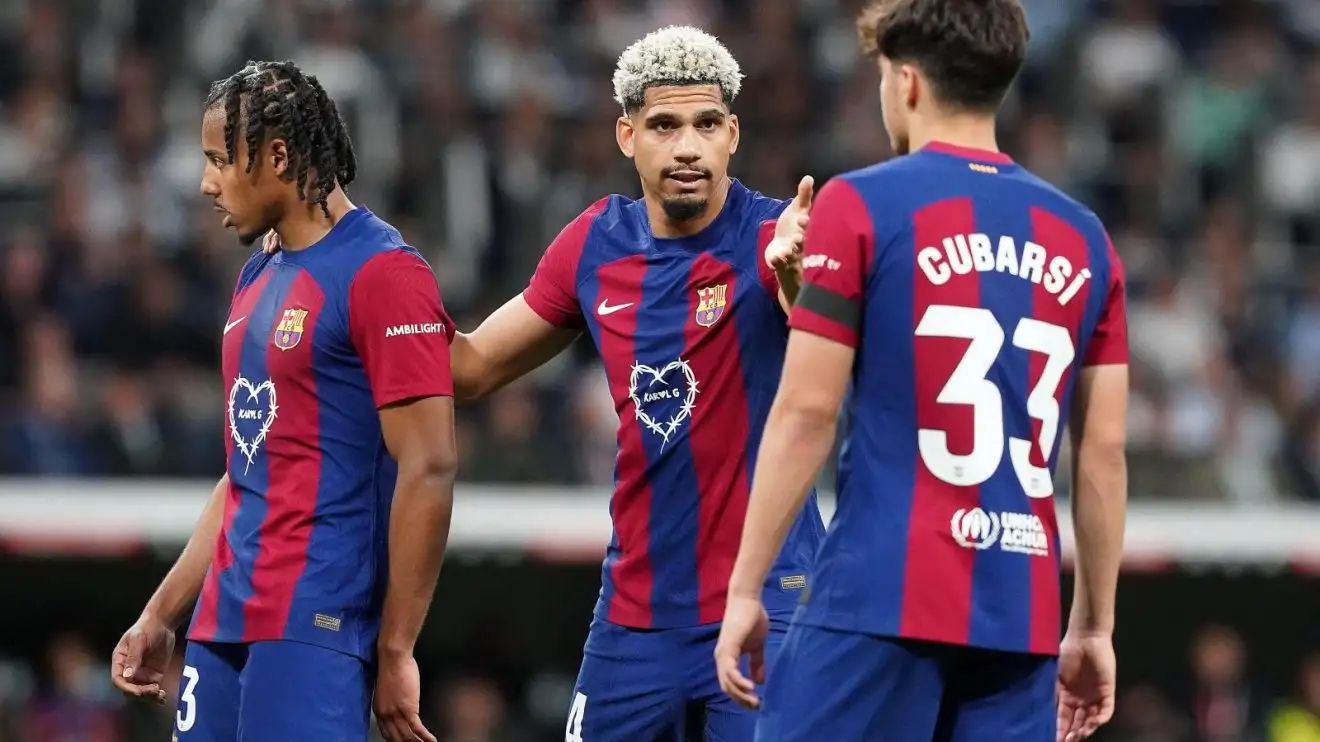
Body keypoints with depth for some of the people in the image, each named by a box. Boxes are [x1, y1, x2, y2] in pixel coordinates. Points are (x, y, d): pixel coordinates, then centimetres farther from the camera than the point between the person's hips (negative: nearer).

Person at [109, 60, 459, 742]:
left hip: (314, 628, -8)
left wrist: (395, 652, -15)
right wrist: (160, 617, 22)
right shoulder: (257, 280, 17)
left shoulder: (381, 273, -10)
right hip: (225, 627, 8)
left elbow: (429, 470, -14)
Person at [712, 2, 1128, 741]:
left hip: (880, 601, -4)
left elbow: (806, 414, -6)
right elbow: (1105, 451, 11)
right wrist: (1094, 626, 18)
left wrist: (745, 588, -1)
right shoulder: (1083, 237, 11)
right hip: (1022, 618, 5)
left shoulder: (862, 207, -2)